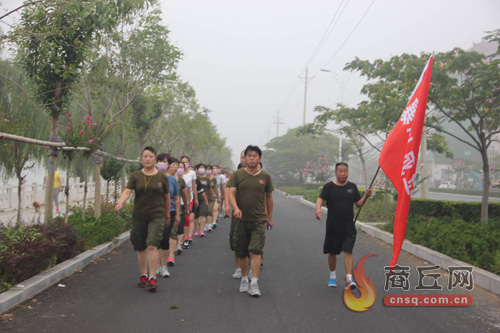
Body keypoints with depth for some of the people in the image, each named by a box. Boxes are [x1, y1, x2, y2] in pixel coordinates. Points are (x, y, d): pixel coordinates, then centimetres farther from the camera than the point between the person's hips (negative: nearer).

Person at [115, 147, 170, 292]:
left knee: (152, 246, -14)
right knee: (141, 247, 10)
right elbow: (127, 191, -11)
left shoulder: (162, 177, 3)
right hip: (139, 216, 2)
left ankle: (152, 278, -9)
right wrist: (120, 203, -30)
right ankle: (143, 276, 27)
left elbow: (167, 198, 10)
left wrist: (167, 216, 15)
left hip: (156, 216, -2)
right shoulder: (135, 176, 4)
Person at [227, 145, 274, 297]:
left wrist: (270, 217, 17)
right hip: (241, 219, 1)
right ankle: (244, 279, 27)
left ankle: (254, 282, -8)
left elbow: (269, 197, 13)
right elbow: (231, 193, -7)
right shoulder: (237, 175, 2)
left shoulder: (265, 176, 4)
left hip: (259, 220, -1)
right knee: (241, 252, 10)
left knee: (256, 250, -10)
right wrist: (235, 208, -26)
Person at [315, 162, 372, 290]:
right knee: (332, 253, 12)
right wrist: (318, 209, -35)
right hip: (332, 227, -1)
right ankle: (332, 276, 32)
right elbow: (320, 199, -14)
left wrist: (366, 196, -7)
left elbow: (358, 203, 12)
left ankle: (349, 279, -12)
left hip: (349, 228, 1)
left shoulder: (352, 187, 8)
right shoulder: (329, 186, -2)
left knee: (348, 252, -10)